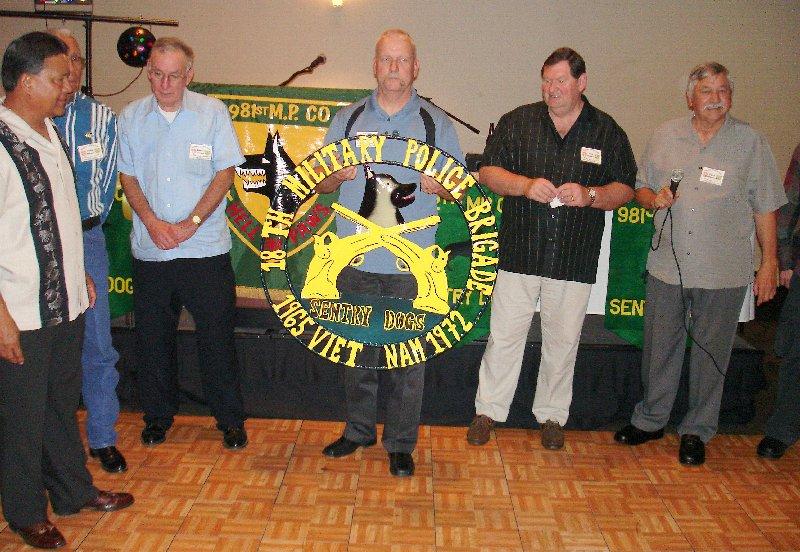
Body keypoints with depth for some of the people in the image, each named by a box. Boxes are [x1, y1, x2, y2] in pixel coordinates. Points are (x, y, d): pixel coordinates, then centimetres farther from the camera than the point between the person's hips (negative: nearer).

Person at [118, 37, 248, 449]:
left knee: (217, 336, 2)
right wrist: (152, 222, -9)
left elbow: (225, 172, -3)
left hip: (205, 247, -2)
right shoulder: (131, 117, 5)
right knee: (153, 337, 11)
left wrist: (191, 223, -12)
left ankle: (230, 419, 17)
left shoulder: (212, 112, -1)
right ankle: (157, 415, 29)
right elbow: (127, 176, 7)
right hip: (149, 249, 3)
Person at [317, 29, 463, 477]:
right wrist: (339, 176, -10)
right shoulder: (348, 119, 11)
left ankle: (401, 443, 14)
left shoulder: (437, 123, 6)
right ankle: (359, 430, 27)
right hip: (357, 258, 2)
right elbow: (319, 183, 13)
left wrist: (439, 186, -16)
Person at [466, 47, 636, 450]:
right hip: (521, 251, 0)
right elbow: (488, 172, 3)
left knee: (563, 340, 10)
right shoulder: (518, 122, 4)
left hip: (575, 259, 1)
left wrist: (590, 195, -13)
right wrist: (525, 185, -15)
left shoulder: (607, 132, 6)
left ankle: (552, 414, 27)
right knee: (504, 334, 3)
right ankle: (488, 410, 18)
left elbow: (625, 190, 7)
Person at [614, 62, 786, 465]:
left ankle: (697, 431, 23)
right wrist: (654, 199, -8)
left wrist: (769, 262, 2)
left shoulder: (750, 142, 0)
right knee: (659, 347, 11)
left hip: (724, 273, -2)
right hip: (667, 265, 2)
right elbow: (640, 188, 15)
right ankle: (650, 420, 28)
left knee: (710, 353, 7)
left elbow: (765, 208, 3)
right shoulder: (665, 136, 6)